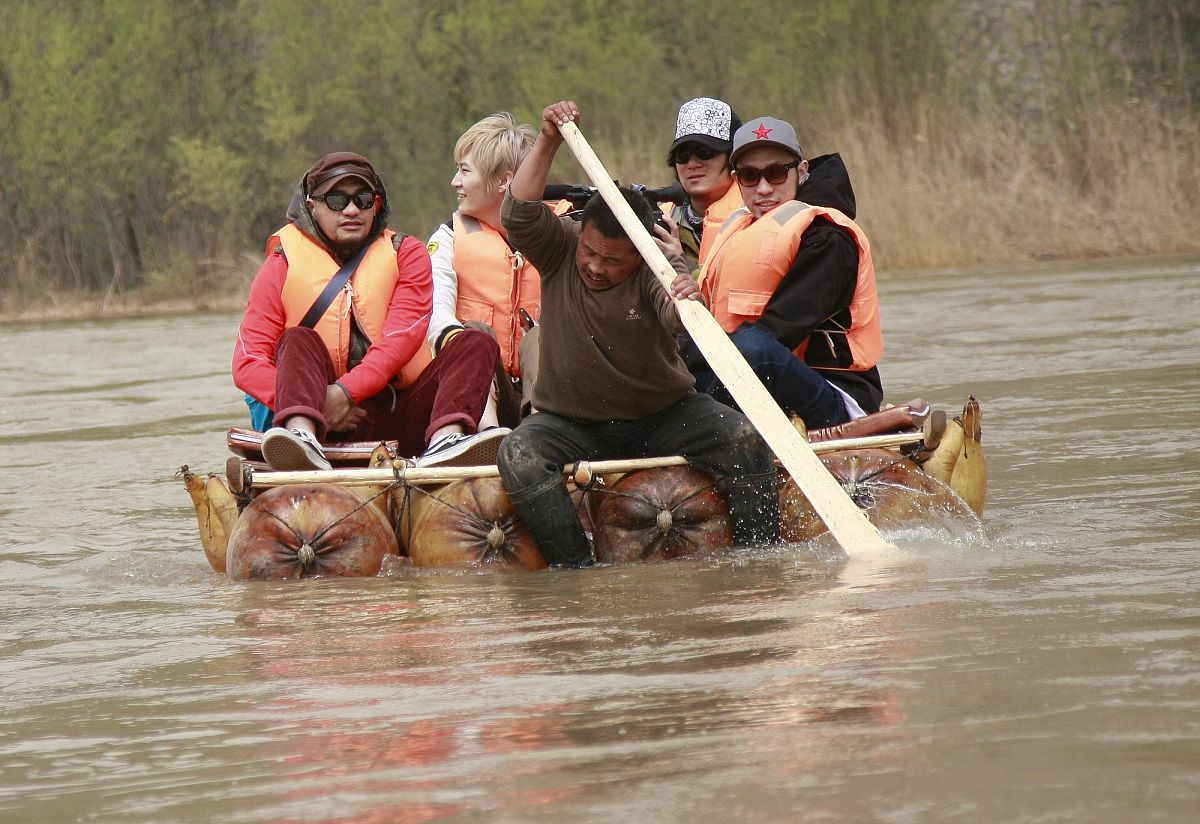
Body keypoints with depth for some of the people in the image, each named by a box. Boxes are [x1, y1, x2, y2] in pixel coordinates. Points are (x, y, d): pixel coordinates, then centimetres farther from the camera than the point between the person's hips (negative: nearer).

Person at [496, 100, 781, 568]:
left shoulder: (657, 268, -14)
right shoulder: (559, 252, -6)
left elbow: (675, 319, -35)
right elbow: (518, 215, -23)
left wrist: (686, 300, -59)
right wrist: (548, 143, -31)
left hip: (661, 416, 0)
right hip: (571, 422, 1)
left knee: (743, 439, -24)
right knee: (518, 455, -31)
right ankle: (577, 570, -35)